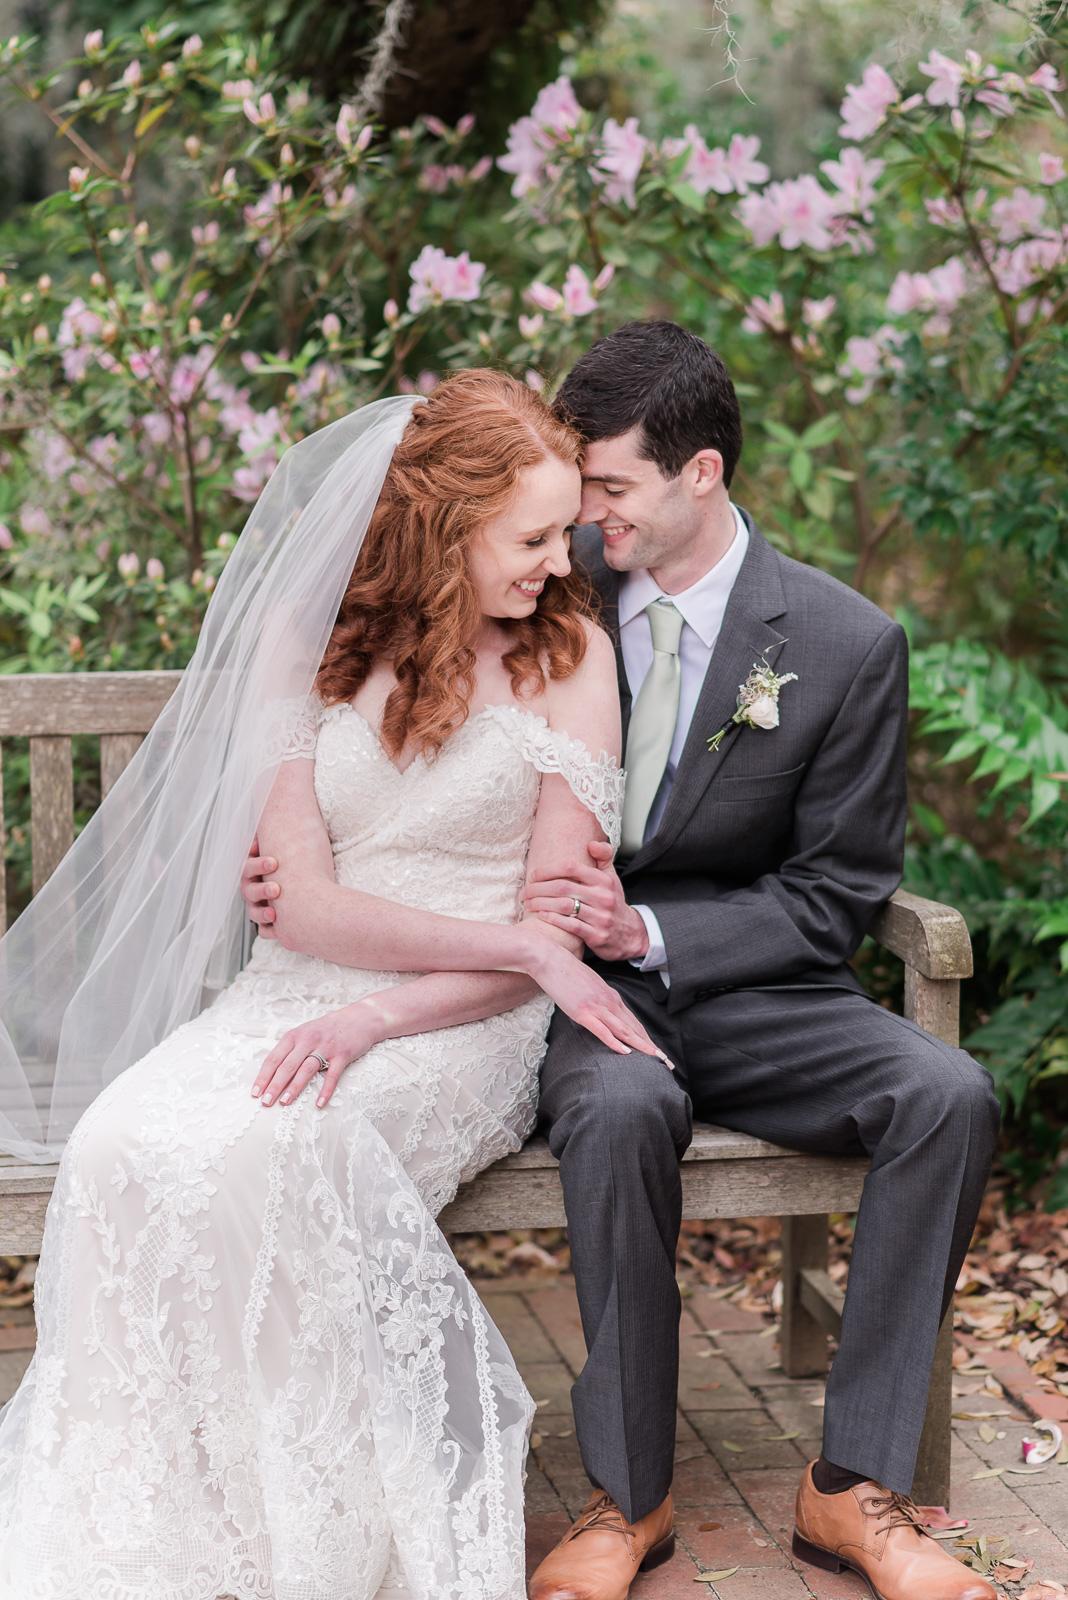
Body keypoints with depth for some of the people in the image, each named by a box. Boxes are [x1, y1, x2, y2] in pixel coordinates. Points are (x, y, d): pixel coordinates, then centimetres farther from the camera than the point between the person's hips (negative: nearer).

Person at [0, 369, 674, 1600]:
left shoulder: (570, 654, 1)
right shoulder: (306, 637, 4)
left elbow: (558, 929, -3)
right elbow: (302, 899, -3)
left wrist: (377, 1017, -18)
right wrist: (525, 944, -14)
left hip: (463, 1028, -2)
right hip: (298, 990, 2)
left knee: (276, 1153, -34)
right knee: (126, 1146, -29)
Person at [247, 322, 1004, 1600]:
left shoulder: (846, 645, -7)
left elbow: (833, 896, -3)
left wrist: (649, 931, -16)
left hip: (747, 988, 1)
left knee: (946, 1093, -27)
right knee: (620, 1108, -36)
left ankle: (854, 1482, -17)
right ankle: (628, 1492, -19)